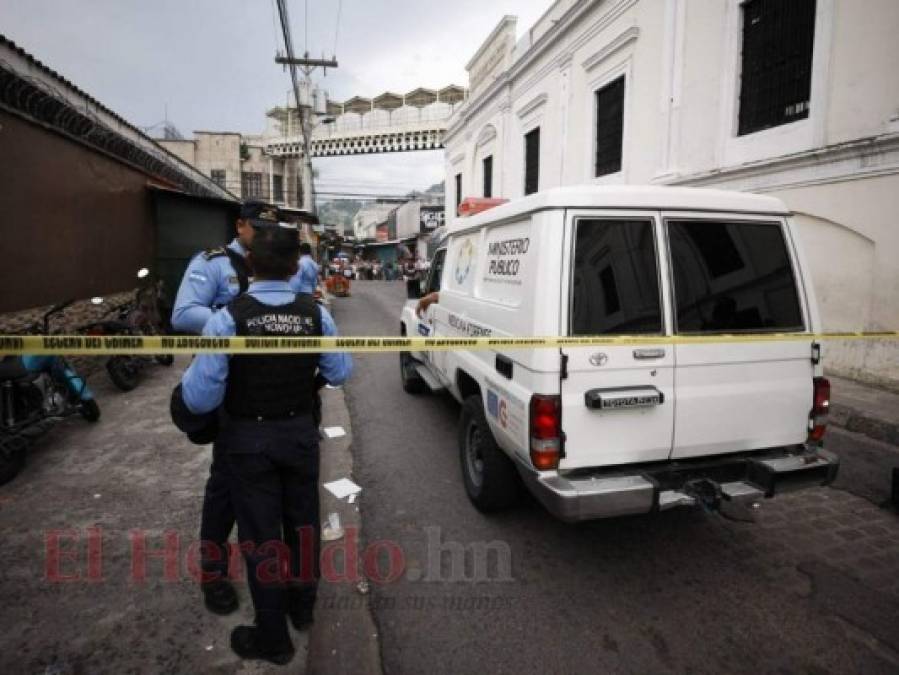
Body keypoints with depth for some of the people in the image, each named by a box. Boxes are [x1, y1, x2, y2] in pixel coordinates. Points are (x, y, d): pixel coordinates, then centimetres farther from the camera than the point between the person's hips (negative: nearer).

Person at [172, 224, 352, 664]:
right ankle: (302, 606, 43)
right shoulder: (316, 314, -12)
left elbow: (201, 394, -21)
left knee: (260, 533, 11)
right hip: (300, 433, 3)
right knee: (302, 521, 22)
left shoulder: (228, 318, -21)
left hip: (248, 440, -3)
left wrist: (180, 402, 2)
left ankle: (273, 638, 28)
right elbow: (339, 373, -3)